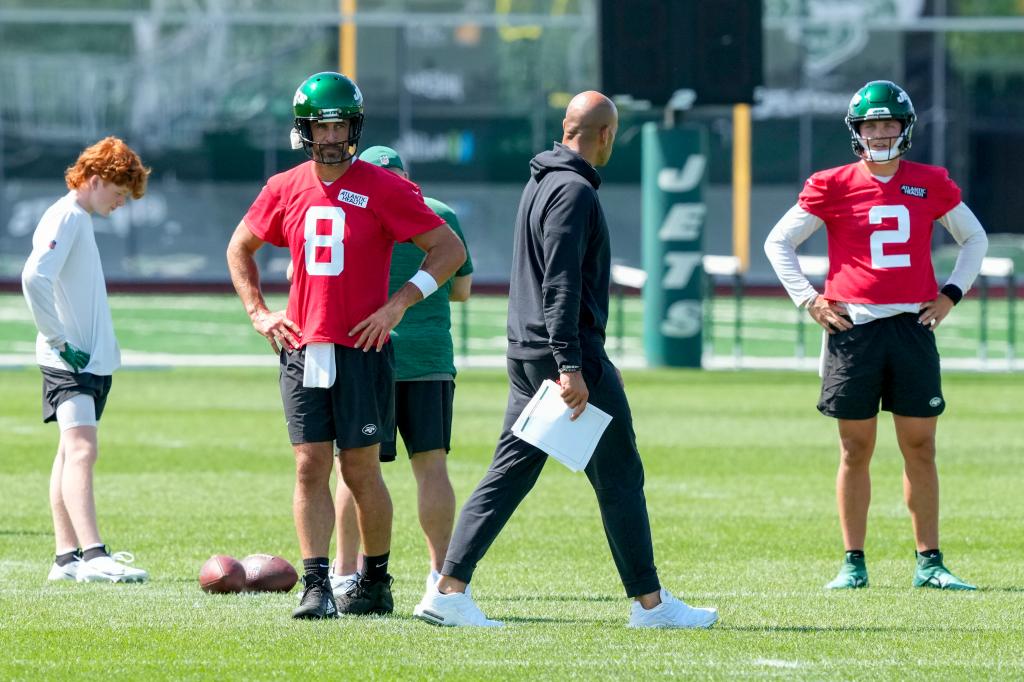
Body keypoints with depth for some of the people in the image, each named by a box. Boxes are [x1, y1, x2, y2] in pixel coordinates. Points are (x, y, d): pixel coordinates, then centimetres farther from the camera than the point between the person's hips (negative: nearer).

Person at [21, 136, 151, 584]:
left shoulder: (81, 220, 17)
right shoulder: (65, 217, -13)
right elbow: (34, 277, -26)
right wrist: (58, 341, -22)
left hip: (90, 359, 11)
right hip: (68, 362, -11)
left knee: (72, 452, 12)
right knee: (81, 448, -20)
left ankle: (68, 555, 17)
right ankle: (92, 555, -31)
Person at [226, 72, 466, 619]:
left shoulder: (383, 189, -5)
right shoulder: (285, 190, 8)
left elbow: (449, 248, -3)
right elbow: (240, 248, 24)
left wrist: (399, 303, -10)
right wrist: (258, 312, 11)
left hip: (361, 350, -3)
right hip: (301, 350, 3)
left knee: (361, 471, 2)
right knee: (310, 467, -2)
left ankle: (375, 580, 16)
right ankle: (316, 586, -3)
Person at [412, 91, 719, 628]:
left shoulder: (539, 184, 16)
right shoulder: (574, 190, -14)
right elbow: (560, 285, -21)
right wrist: (570, 367, -24)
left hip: (526, 356, 9)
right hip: (567, 353, -9)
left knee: (510, 472, 7)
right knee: (619, 477, -1)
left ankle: (448, 589, 0)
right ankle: (649, 602, 4)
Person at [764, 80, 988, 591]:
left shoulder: (930, 184, 7)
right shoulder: (834, 186, 1)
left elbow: (974, 238, 21)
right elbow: (778, 242, 8)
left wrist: (951, 293, 9)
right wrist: (808, 299, 0)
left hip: (913, 326, 2)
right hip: (853, 328, -2)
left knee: (920, 448, 3)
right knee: (855, 451, 2)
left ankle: (929, 563, 8)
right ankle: (853, 563, 7)